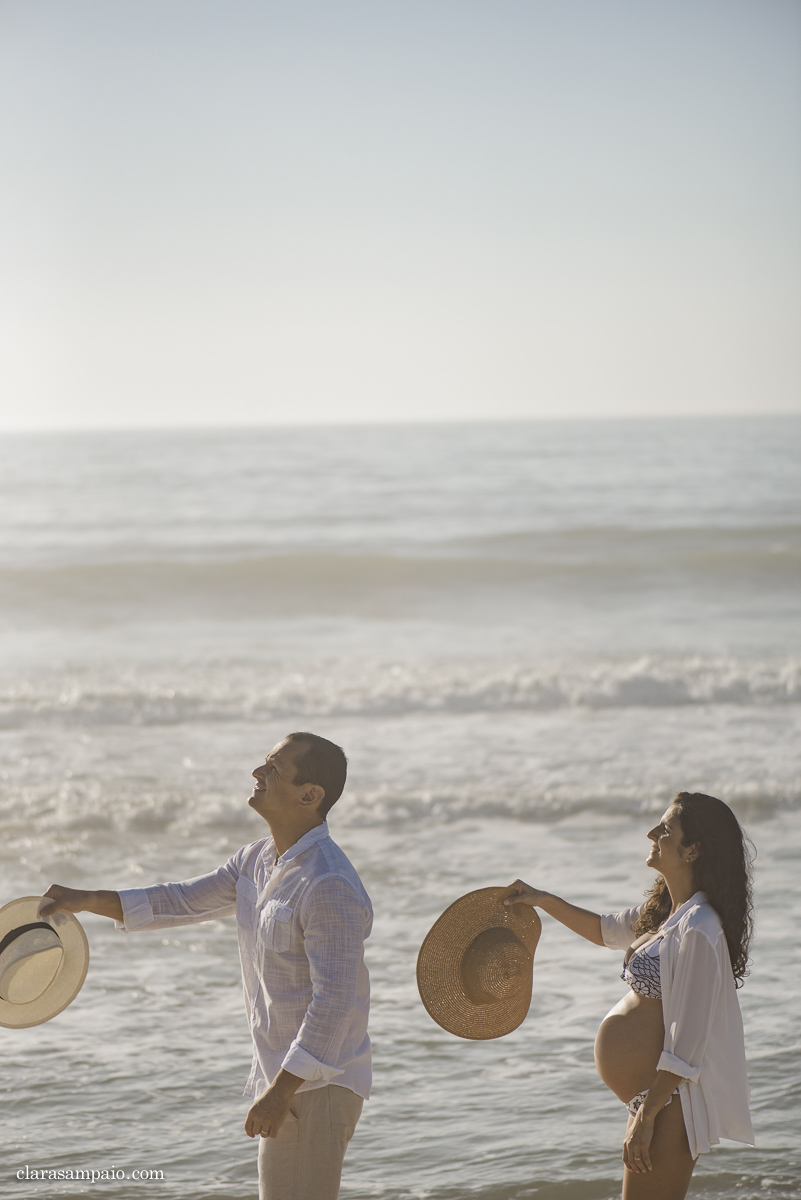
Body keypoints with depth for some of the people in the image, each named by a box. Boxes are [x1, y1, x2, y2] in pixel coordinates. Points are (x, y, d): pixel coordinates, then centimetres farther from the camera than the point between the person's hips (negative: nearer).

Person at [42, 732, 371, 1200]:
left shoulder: (330, 887, -22)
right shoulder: (260, 859, 9)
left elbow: (335, 1001, -25)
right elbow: (186, 902, 20)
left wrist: (281, 1091, -26)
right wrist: (86, 900, 13)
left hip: (317, 1086, -10)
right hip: (287, 1079, 10)